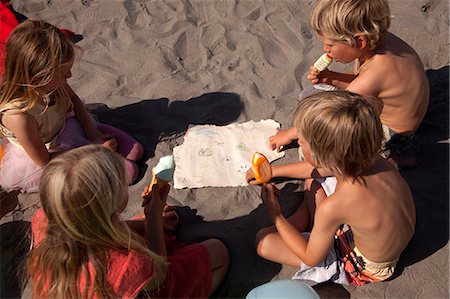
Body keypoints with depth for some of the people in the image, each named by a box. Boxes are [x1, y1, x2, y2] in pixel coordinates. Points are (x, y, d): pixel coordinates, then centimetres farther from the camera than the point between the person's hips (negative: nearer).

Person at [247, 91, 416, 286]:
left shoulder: (331, 207, -40)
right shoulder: (368, 158, -21)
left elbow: (311, 258, -19)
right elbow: (321, 167, 2)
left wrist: (275, 215, -10)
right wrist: (275, 170, 11)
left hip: (363, 269, -6)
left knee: (264, 241, -11)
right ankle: (301, 220, 12)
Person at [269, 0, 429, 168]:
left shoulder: (374, 74, -36)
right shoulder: (376, 40, -13)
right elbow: (358, 82, 7)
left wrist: (290, 134, -11)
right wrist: (330, 78, -12)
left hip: (390, 136, -9)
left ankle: (390, 158, -3)